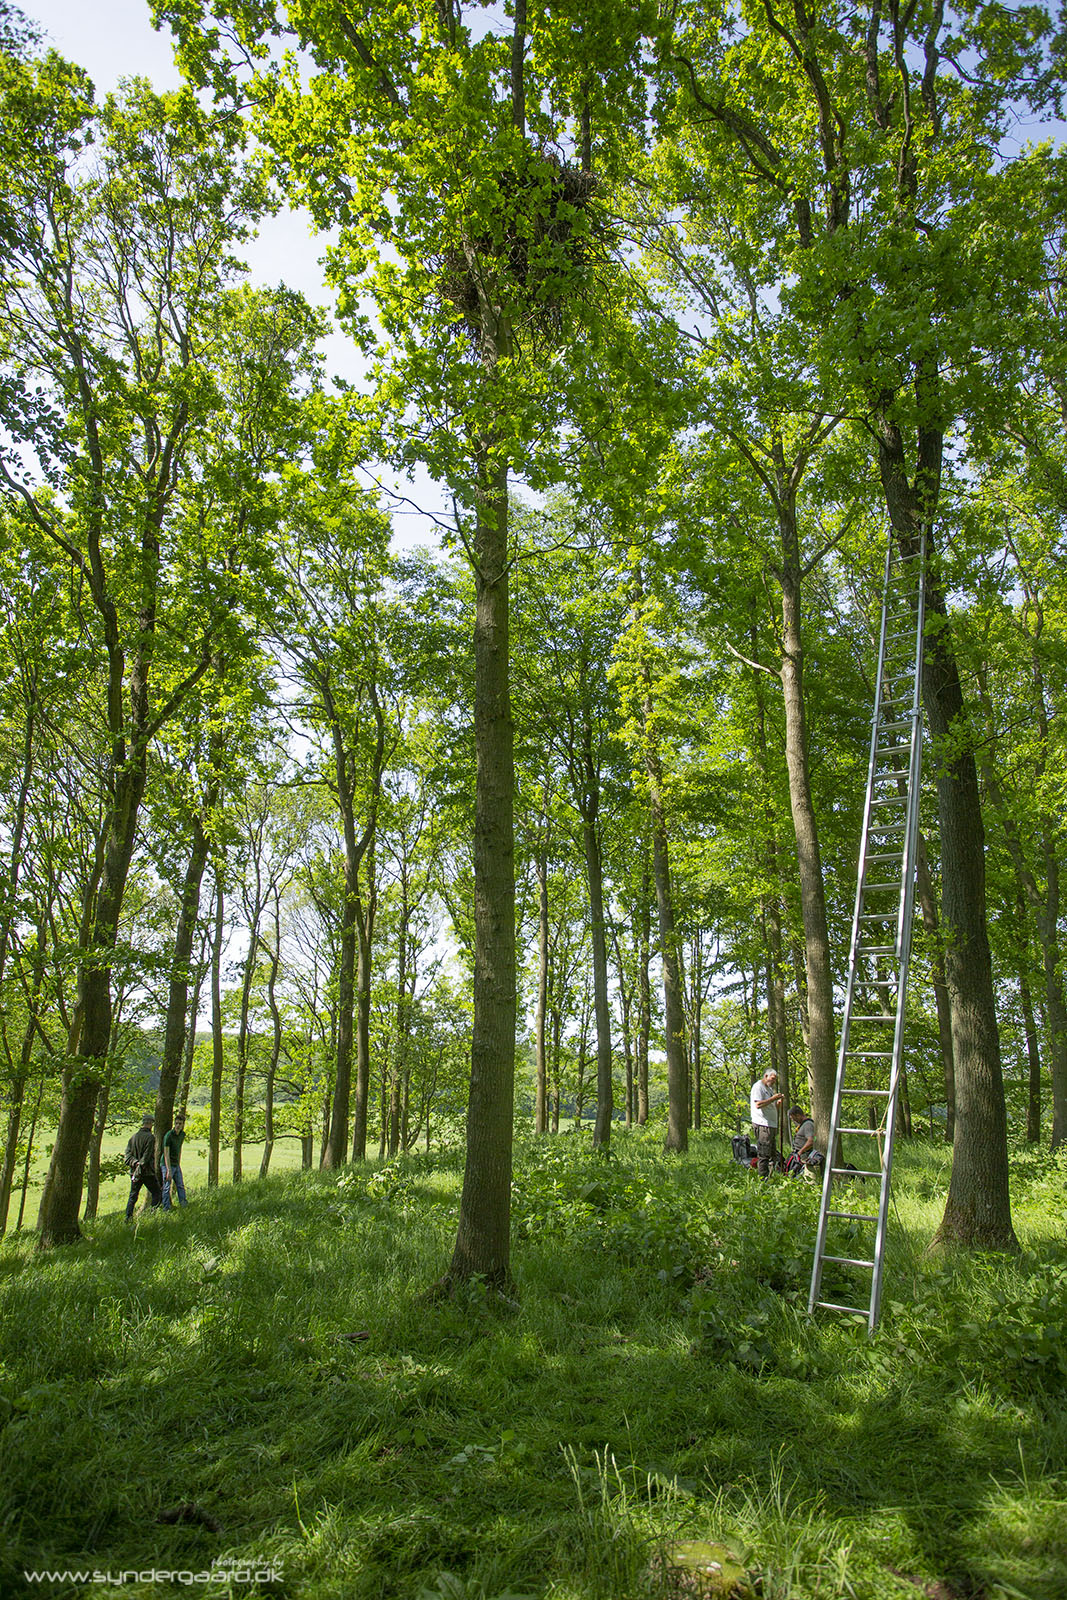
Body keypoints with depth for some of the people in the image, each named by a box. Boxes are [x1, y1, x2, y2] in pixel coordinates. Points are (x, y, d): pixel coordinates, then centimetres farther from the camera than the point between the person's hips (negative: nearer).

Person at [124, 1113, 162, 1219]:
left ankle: (128, 1217, 7)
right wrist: (140, 1166, -17)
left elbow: (128, 1152, 3)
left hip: (135, 1171, 6)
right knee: (156, 1194, 5)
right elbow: (147, 1155, -18)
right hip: (147, 1172, -6)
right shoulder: (150, 1137, -11)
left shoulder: (134, 1136, 10)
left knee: (133, 1196, 13)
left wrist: (134, 1162, -9)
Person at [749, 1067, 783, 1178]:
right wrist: (773, 1098, -16)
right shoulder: (758, 1086, -7)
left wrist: (779, 1101, 7)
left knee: (771, 1153, 9)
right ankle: (763, 1178, -9)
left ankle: (770, 1177, 12)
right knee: (764, 1154, -10)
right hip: (762, 1124, -10)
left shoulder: (770, 1089, 23)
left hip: (772, 1125, 10)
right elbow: (758, 1104, -19)